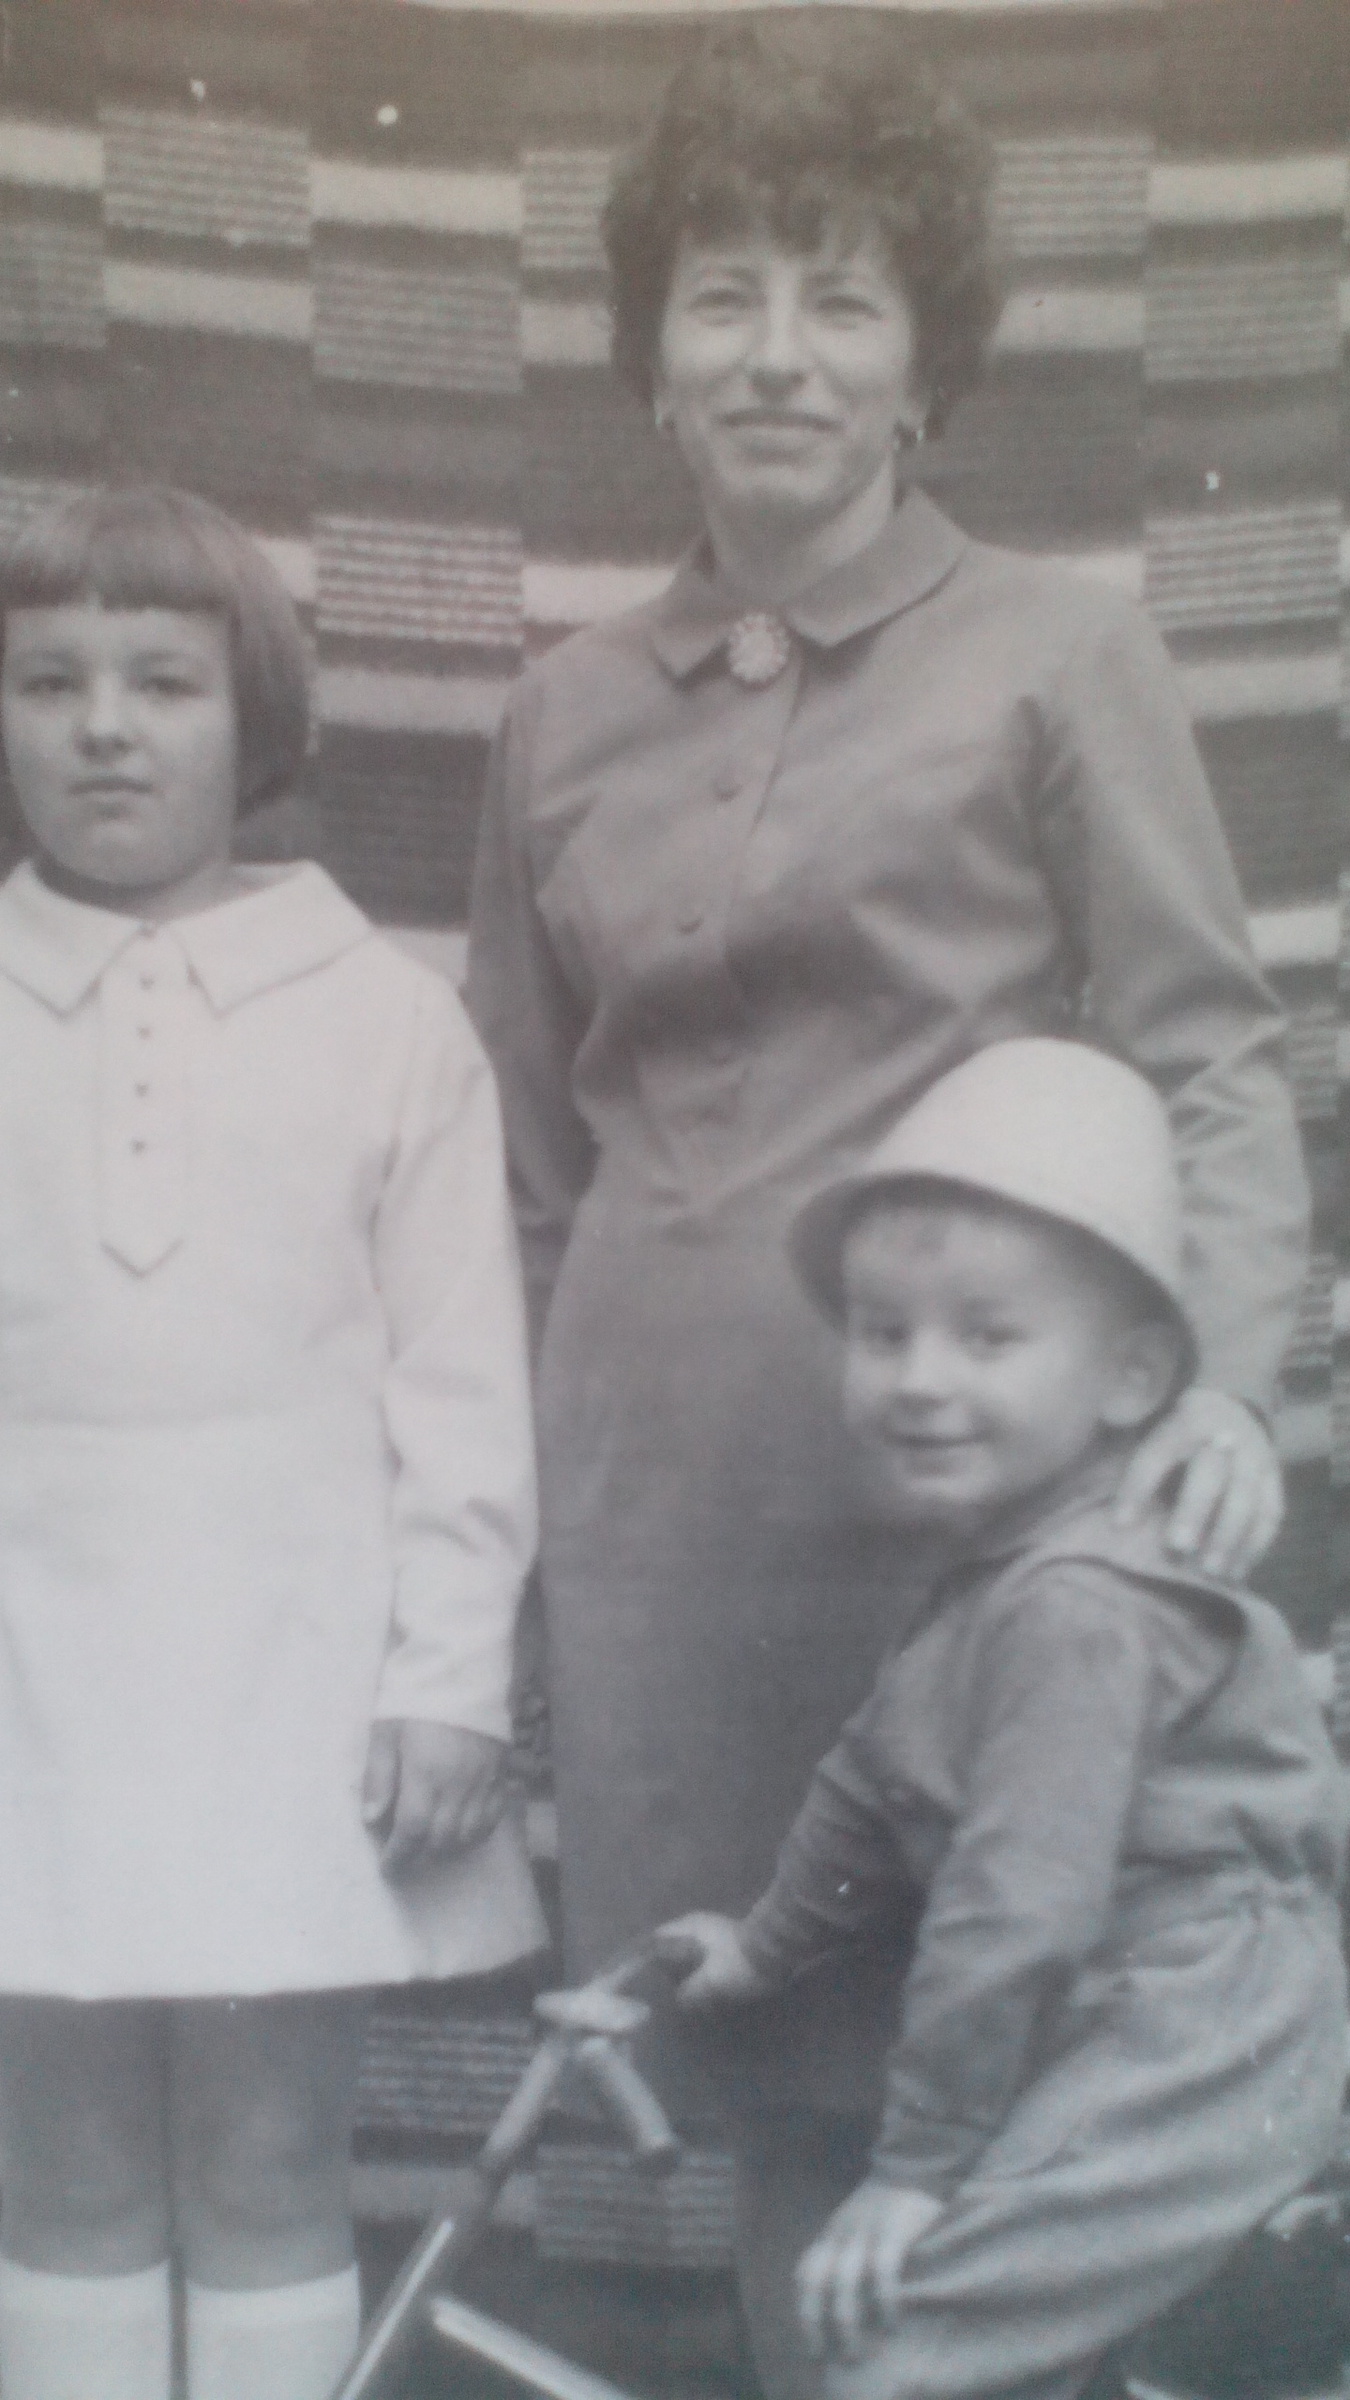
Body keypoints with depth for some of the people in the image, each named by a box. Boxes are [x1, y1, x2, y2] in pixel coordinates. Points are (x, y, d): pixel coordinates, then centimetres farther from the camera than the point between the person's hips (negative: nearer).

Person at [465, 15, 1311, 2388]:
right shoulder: (565, 711, 12)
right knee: (729, 2019, 12)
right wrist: (513, 1486, 15)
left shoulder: (1060, 651, 0)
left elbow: (1204, 1050, -2)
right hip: (651, 1457, 4)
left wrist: (1228, 1373, -16)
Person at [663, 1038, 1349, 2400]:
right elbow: (877, 1782, 23)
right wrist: (768, 1944, 33)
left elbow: (1017, 1905, -22)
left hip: (1190, 2057, -10)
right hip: (1117, 2044, 10)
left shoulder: (1076, 1608, -21)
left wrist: (919, 2165, -16)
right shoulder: (994, 1577, 11)